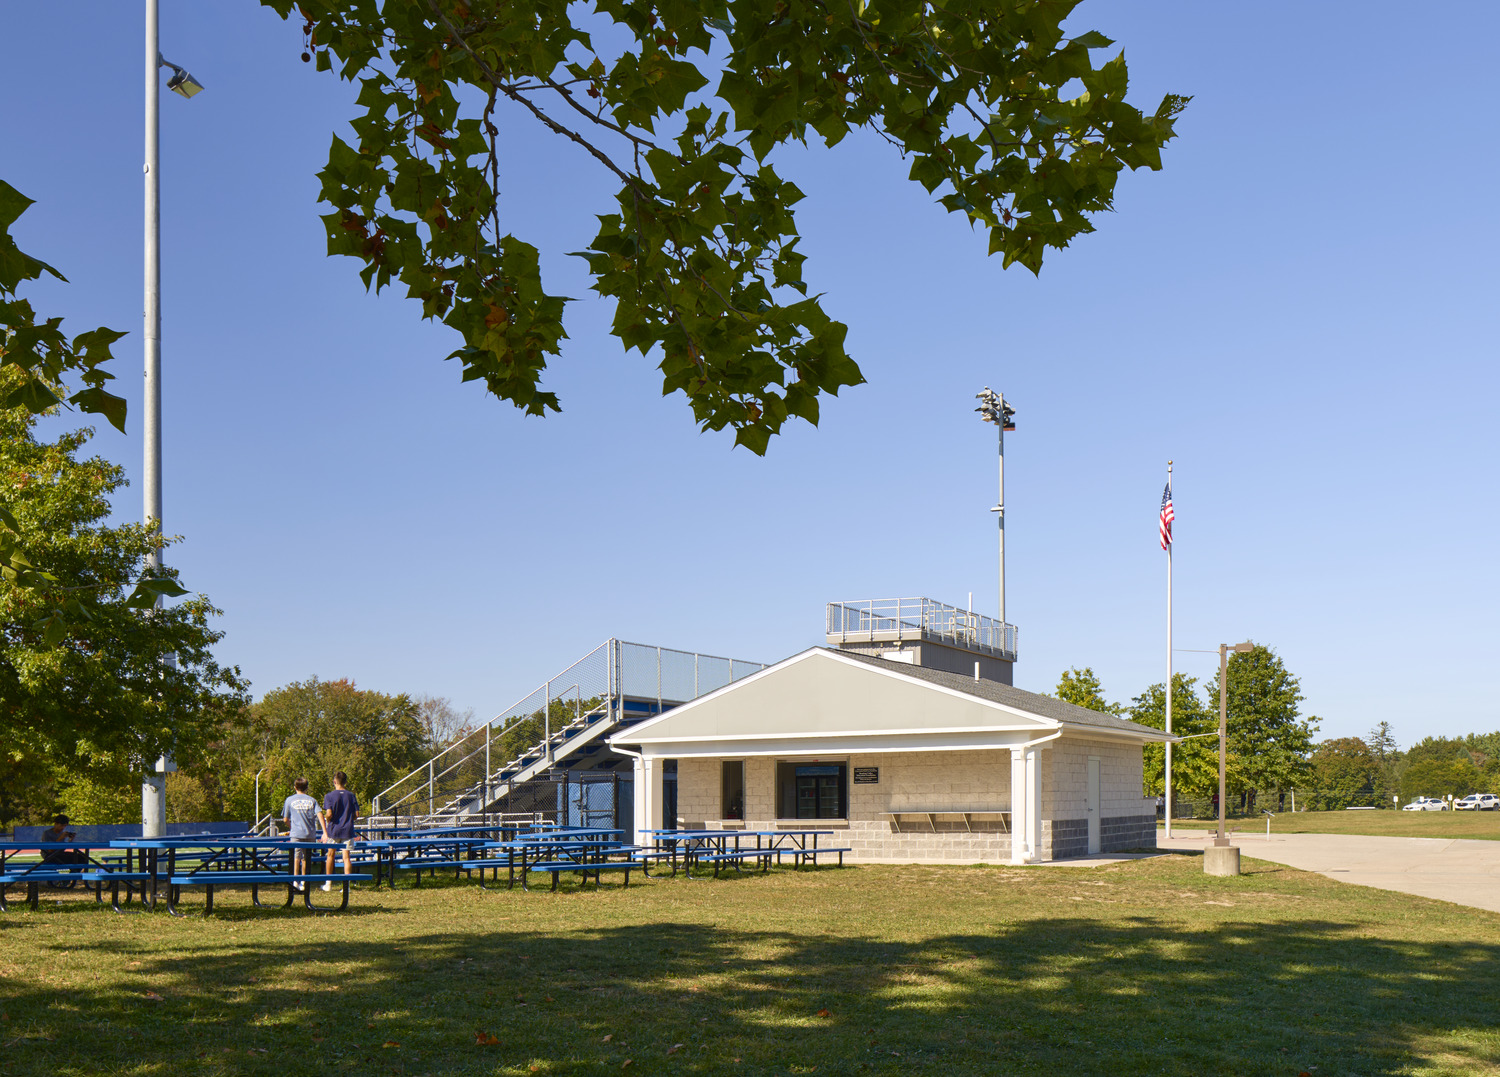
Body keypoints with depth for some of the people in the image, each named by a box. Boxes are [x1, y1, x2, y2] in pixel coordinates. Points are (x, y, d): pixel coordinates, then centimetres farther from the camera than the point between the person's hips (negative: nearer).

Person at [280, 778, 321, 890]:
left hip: (296, 833, -2)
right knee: (305, 858, 11)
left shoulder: (290, 800, 4)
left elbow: (285, 819, 6)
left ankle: (295, 880, -13)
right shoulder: (312, 800, 8)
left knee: (297, 856, 0)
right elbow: (320, 815, -5)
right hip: (310, 834, 2)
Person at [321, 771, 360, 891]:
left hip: (333, 830, -1)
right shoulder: (351, 796, 1)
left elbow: (329, 814, -16)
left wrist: (327, 821, 5)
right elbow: (357, 814, 0)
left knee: (331, 855, 15)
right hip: (347, 831, 1)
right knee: (346, 857, 0)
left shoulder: (329, 796, -7)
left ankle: (329, 883, 24)